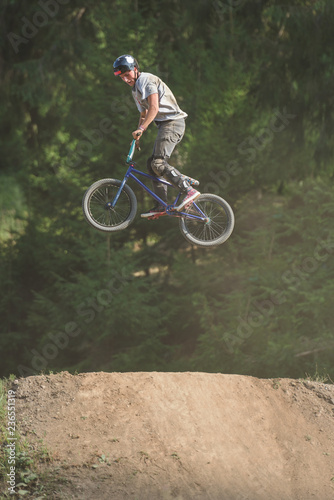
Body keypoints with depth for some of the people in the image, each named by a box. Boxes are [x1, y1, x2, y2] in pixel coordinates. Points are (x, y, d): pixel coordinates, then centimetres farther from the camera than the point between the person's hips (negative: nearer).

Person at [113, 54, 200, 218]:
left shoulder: (146, 80, -10)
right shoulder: (136, 90, 23)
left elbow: (154, 108, -21)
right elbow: (144, 115, 35)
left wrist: (141, 129, -26)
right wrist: (137, 137, 29)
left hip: (172, 122, -10)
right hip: (165, 125, 10)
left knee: (158, 163, -20)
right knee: (152, 163, 8)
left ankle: (189, 191, -23)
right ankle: (162, 206, 9)